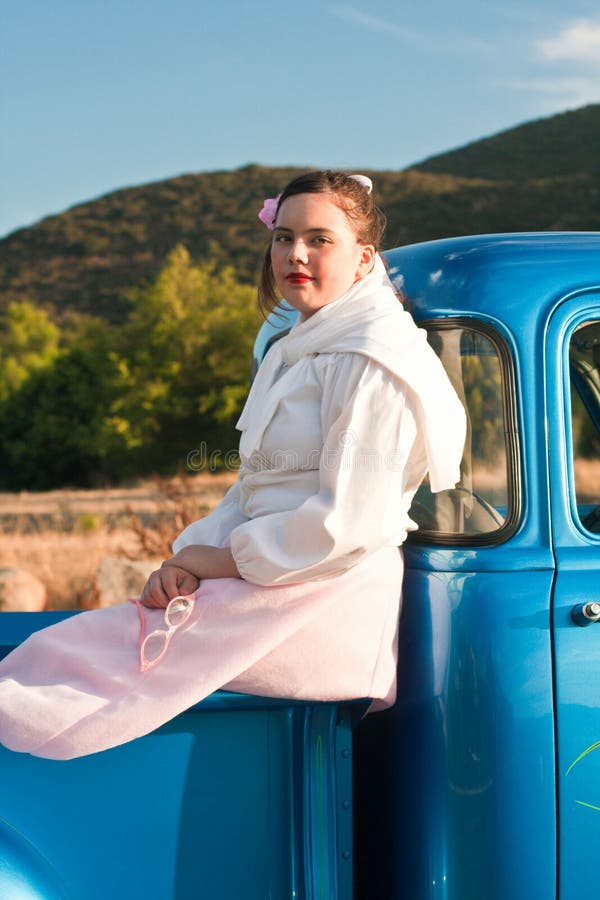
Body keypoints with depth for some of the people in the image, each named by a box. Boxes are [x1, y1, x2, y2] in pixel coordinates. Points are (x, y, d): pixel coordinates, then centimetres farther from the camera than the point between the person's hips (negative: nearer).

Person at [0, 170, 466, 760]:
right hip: (274, 584, 9)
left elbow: (351, 523, -19)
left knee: (71, 651, -20)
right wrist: (190, 557, -3)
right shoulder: (297, 351, 21)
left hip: (327, 611, -9)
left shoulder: (373, 357, -11)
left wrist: (223, 559, -12)